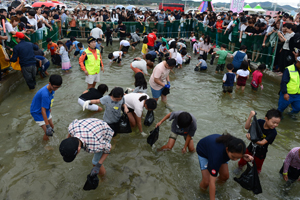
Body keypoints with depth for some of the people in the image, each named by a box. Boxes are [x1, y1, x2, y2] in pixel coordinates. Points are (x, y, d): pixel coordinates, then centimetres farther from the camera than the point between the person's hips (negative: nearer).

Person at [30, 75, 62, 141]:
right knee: (48, 132, -8)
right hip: (38, 113, -8)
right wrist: (47, 126, -36)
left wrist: (49, 108, 22)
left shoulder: (52, 87, -15)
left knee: (52, 126, 19)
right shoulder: (45, 94, -39)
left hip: (46, 110, 8)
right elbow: (43, 111, -36)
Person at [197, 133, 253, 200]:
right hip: (203, 152, -5)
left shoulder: (233, 145, -32)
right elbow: (212, 182, -38)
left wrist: (244, 156, -24)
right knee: (207, 182, -14)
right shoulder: (217, 155, -46)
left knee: (225, 176, -5)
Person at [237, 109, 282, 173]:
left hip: (260, 153, -3)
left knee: (257, 167, 22)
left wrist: (251, 139, -53)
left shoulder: (273, 132, -28)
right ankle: (240, 167, 55)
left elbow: (262, 143, -34)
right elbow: (247, 127, -22)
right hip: (251, 148, 3)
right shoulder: (260, 122, -20)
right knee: (243, 160, 25)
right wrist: (250, 116, -36)